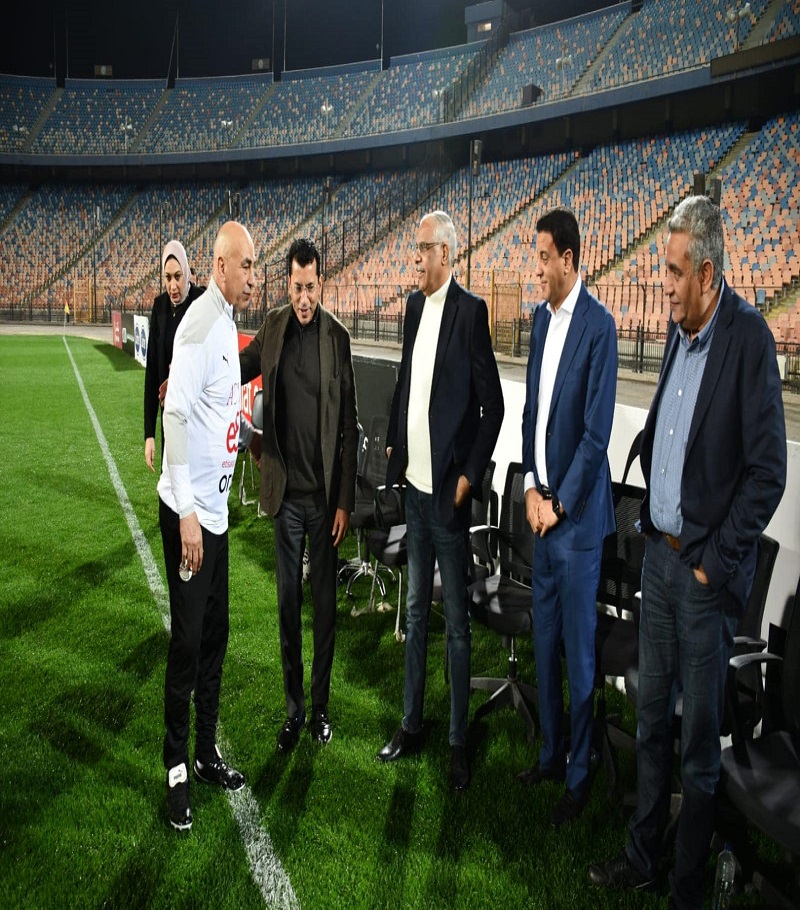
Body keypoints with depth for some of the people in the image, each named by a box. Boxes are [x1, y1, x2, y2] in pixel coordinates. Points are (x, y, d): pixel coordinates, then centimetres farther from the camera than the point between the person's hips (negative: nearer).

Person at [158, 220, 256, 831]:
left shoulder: (229, 325, 12)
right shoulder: (199, 324, -17)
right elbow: (176, 415, -24)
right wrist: (187, 512, -25)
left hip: (216, 509, 9)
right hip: (188, 512, -9)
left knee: (215, 636, 16)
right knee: (187, 641, 0)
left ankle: (208, 753, 31)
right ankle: (176, 767, 17)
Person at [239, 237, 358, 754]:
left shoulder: (338, 338, -6)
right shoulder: (273, 328, 1)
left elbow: (349, 425, -5)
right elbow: (242, 366, 21)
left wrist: (345, 502, -6)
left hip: (325, 494, -2)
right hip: (286, 493, 2)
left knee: (325, 601, 9)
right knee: (288, 602, 9)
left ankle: (322, 706, 25)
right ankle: (294, 707, 25)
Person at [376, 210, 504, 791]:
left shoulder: (470, 310, -11)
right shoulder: (415, 306, 12)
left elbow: (493, 403, -12)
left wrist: (469, 476, -13)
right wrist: (394, 444, 13)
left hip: (448, 491, -8)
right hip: (413, 484, 8)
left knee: (456, 622, 4)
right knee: (416, 612, 17)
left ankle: (459, 743, 18)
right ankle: (411, 725, 32)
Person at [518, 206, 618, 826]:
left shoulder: (599, 326, -15)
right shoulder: (541, 318, 10)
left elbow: (597, 432, -16)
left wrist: (560, 504, -12)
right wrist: (532, 488, 3)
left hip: (577, 516, -8)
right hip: (542, 506, 8)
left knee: (579, 649, 4)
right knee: (544, 641, 17)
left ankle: (579, 776, 21)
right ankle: (550, 755, 35)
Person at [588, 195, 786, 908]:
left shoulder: (749, 336, -16)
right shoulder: (678, 331, 8)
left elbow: (769, 470, -17)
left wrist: (716, 562, -14)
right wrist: (652, 525, 12)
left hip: (705, 571, -7)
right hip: (658, 553, 7)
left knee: (700, 743, 8)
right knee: (652, 719, 19)